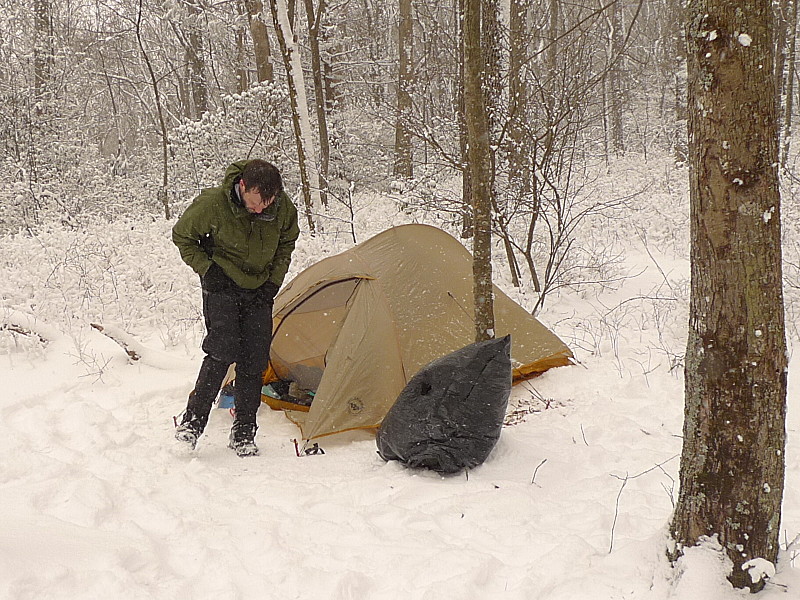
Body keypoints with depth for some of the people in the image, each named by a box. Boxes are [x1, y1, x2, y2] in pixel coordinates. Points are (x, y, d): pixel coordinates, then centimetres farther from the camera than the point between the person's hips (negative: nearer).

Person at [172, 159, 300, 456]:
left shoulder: (284, 208, -13)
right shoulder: (213, 204, -23)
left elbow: (286, 245, 8)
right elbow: (182, 236, -5)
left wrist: (273, 283, -1)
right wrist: (207, 269, -12)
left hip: (259, 290, 3)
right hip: (223, 285, -3)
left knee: (254, 359, 0)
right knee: (223, 349, -20)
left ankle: (243, 432, 10)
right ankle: (192, 421, -11)